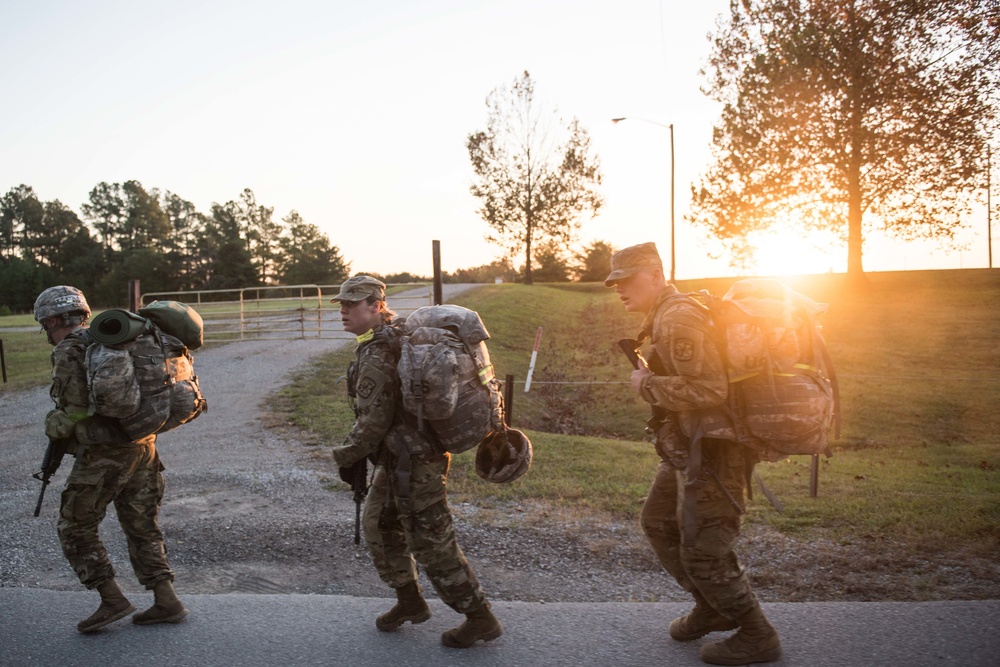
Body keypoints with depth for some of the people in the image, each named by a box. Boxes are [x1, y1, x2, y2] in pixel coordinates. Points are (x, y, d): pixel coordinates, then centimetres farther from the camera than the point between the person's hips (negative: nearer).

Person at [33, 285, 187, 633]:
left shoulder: (68, 353, -8)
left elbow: (74, 411, -13)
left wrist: (53, 426, 8)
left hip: (102, 454, -7)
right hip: (142, 447, 8)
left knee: (75, 529, 9)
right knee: (142, 527, 14)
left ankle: (112, 600, 7)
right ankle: (166, 602, 12)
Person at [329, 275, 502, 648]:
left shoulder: (376, 354, -21)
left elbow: (374, 419, -23)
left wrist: (346, 457, -6)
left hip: (411, 460, -10)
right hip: (402, 455, 10)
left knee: (431, 542, 0)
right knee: (378, 524, 20)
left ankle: (480, 619, 12)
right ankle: (409, 602, 32)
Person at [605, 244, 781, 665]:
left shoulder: (678, 320, -21)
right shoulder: (662, 318, 12)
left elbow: (708, 389, -29)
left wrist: (647, 385, -18)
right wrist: (648, 379, 3)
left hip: (710, 452, -11)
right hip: (686, 449, 11)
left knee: (702, 552, -2)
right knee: (658, 524, 21)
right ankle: (712, 608, 35)